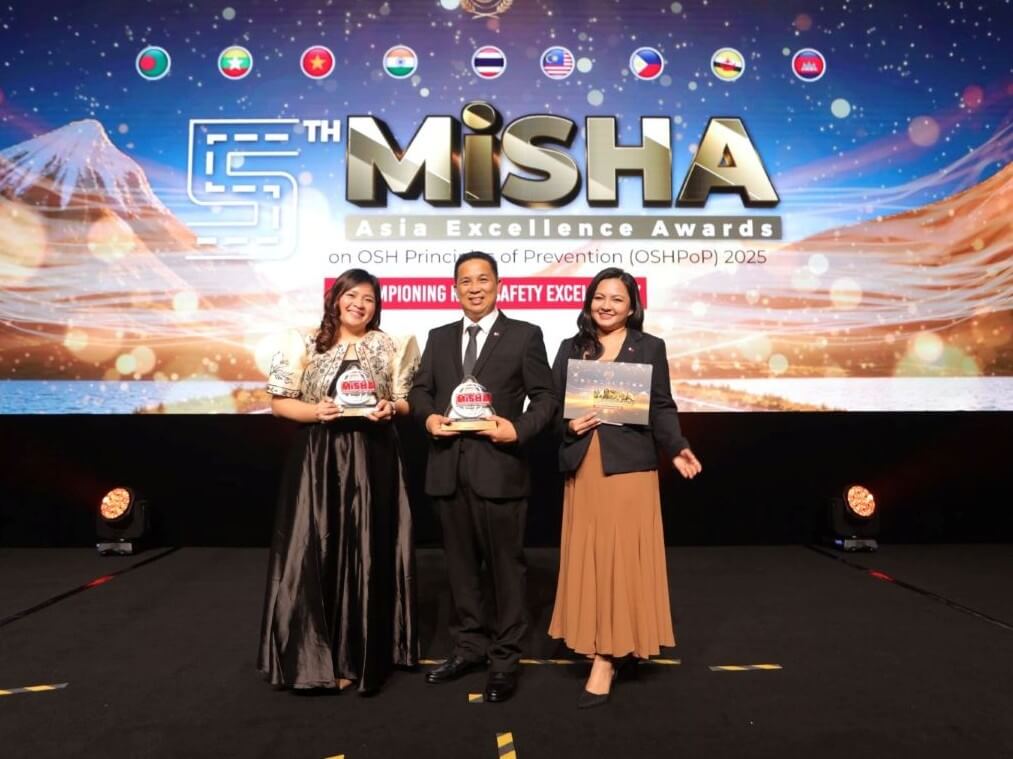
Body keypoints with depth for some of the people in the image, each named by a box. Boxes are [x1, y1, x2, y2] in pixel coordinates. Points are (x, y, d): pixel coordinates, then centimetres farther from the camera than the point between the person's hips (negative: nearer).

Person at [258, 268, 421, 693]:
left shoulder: (389, 347, 6)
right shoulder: (307, 345, 4)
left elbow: (406, 403, 9)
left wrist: (390, 408, -13)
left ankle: (356, 655, 20)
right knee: (314, 553, 1)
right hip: (318, 460, 0)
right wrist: (316, 411, -13)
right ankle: (312, 653, 18)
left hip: (371, 461, 1)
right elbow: (279, 402, 4)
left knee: (365, 553, 5)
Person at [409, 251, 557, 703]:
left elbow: (545, 397, -2)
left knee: (505, 563, 5)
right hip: (448, 467, 5)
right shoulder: (439, 338, 14)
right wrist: (428, 416, -7)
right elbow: (420, 390, 13)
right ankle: (469, 646, 32)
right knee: (460, 562, 15)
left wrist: (520, 429, -19)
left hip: (498, 466, -4)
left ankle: (505, 658, 20)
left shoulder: (524, 335, 2)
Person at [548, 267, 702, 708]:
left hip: (629, 467, -3)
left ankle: (606, 660, 6)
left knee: (622, 559, -1)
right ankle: (600, 647, 24)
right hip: (582, 468, 3)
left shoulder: (649, 348, 5)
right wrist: (568, 425, -10)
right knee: (587, 559, 8)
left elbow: (662, 408, 0)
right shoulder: (571, 348, 11)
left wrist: (677, 449, -14)